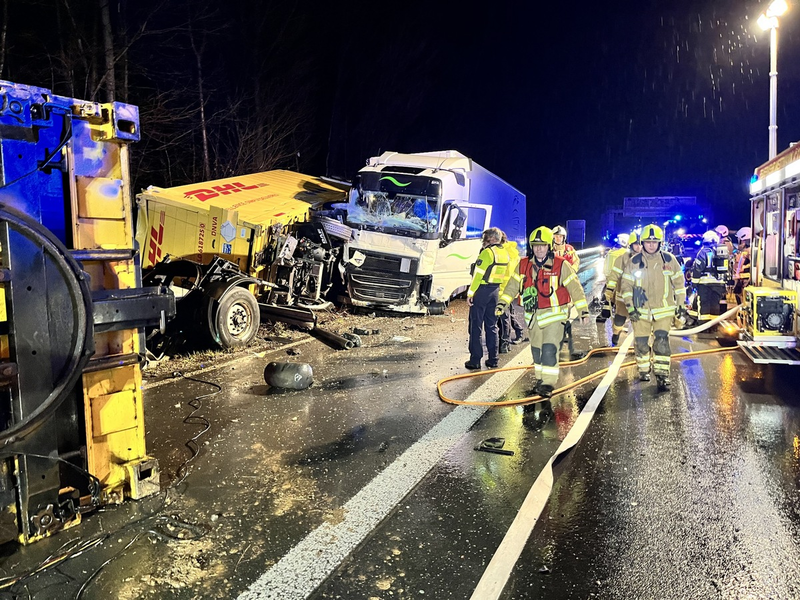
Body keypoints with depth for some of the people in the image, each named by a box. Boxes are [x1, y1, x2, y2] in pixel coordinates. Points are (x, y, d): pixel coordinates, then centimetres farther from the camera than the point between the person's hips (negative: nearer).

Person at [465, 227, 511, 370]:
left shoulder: (487, 252, -16)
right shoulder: (505, 254, 9)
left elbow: (478, 275, -19)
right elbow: (505, 277, 13)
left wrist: (470, 293, -14)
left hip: (482, 290, -7)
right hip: (495, 291, 7)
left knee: (476, 326, 0)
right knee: (491, 325, 14)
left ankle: (475, 360, 2)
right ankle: (493, 359, 16)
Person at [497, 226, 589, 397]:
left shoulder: (561, 265, -7)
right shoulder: (524, 265, 4)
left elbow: (574, 287, -4)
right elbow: (513, 285, 10)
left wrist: (583, 309, -4)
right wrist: (502, 302, 0)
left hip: (554, 314, -5)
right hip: (534, 316, 5)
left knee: (549, 350, -15)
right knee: (536, 350, 15)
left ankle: (548, 384, -6)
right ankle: (541, 378, 32)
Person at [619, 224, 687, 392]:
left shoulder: (669, 260, 1)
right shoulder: (633, 262, -2)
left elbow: (678, 282, 9)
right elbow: (626, 285, 0)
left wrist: (681, 304, 7)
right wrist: (630, 307, -6)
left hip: (664, 310, -1)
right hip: (641, 311, 1)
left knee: (661, 341, -11)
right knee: (641, 342, 6)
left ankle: (663, 375, -6)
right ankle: (644, 370, 27)